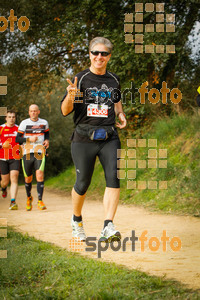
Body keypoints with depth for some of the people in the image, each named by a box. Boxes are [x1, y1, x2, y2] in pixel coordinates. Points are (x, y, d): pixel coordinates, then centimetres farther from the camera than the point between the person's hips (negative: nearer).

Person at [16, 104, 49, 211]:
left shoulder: (44, 123, 8)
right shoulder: (24, 123, 0)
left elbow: (47, 133, 27)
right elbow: (17, 139, -1)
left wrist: (47, 140, 5)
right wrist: (29, 139, -16)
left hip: (40, 153, 0)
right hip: (27, 154, 0)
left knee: (40, 176, -18)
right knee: (28, 179, 8)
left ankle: (40, 201, -15)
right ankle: (29, 198, 35)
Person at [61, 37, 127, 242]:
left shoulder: (114, 80, 11)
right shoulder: (81, 79, -2)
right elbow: (65, 111, -5)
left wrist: (120, 114, 11)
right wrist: (70, 96, -26)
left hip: (109, 138, 3)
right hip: (84, 138, -3)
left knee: (113, 177, -18)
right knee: (83, 183, 3)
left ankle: (108, 227, -22)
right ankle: (76, 220, 31)